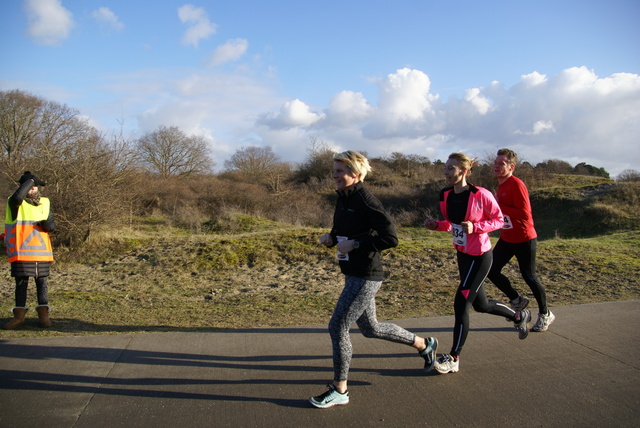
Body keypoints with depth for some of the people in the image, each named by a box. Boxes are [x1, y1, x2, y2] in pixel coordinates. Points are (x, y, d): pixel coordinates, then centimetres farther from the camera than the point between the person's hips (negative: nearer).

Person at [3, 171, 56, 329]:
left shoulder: (45, 203, 11)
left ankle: (43, 314, 12)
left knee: (42, 281, 6)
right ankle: (19, 315, 15)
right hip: (21, 251, -3)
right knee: (21, 282, 5)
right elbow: (17, 196, -28)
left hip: (41, 251, 3)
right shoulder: (15, 203, -2)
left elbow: (52, 223, 17)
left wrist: (48, 224, -8)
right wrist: (30, 180, -15)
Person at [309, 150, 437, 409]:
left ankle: (339, 391, 12)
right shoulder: (342, 199, 8)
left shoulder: (365, 201, -19)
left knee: (337, 327, -6)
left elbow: (390, 238, -24)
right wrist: (331, 237, 0)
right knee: (370, 329, 21)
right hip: (353, 274, 10)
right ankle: (424, 345, 41)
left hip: (366, 277, -10)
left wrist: (355, 244, -24)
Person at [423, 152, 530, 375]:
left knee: (461, 304, -7)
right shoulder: (445, 195, -3)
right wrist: (437, 225, -9)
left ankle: (454, 358, 7)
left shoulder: (481, 195, -22)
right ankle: (519, 316, 50)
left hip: (479, 257, -8)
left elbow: (499, 220, -11)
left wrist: (475, 227, -26)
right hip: (462, 254, 8)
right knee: (481, 304, 21)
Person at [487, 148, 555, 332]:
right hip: (506, 239, 8)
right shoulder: (501, 184, 8)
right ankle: (517, 300, 23)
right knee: (491, 270, 0)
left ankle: (545, 314, 26)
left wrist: (499, 206, -26)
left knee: (529, 277, 4)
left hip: (524, 240, -8)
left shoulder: (516, 185, -20)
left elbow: (525, 214, -27)